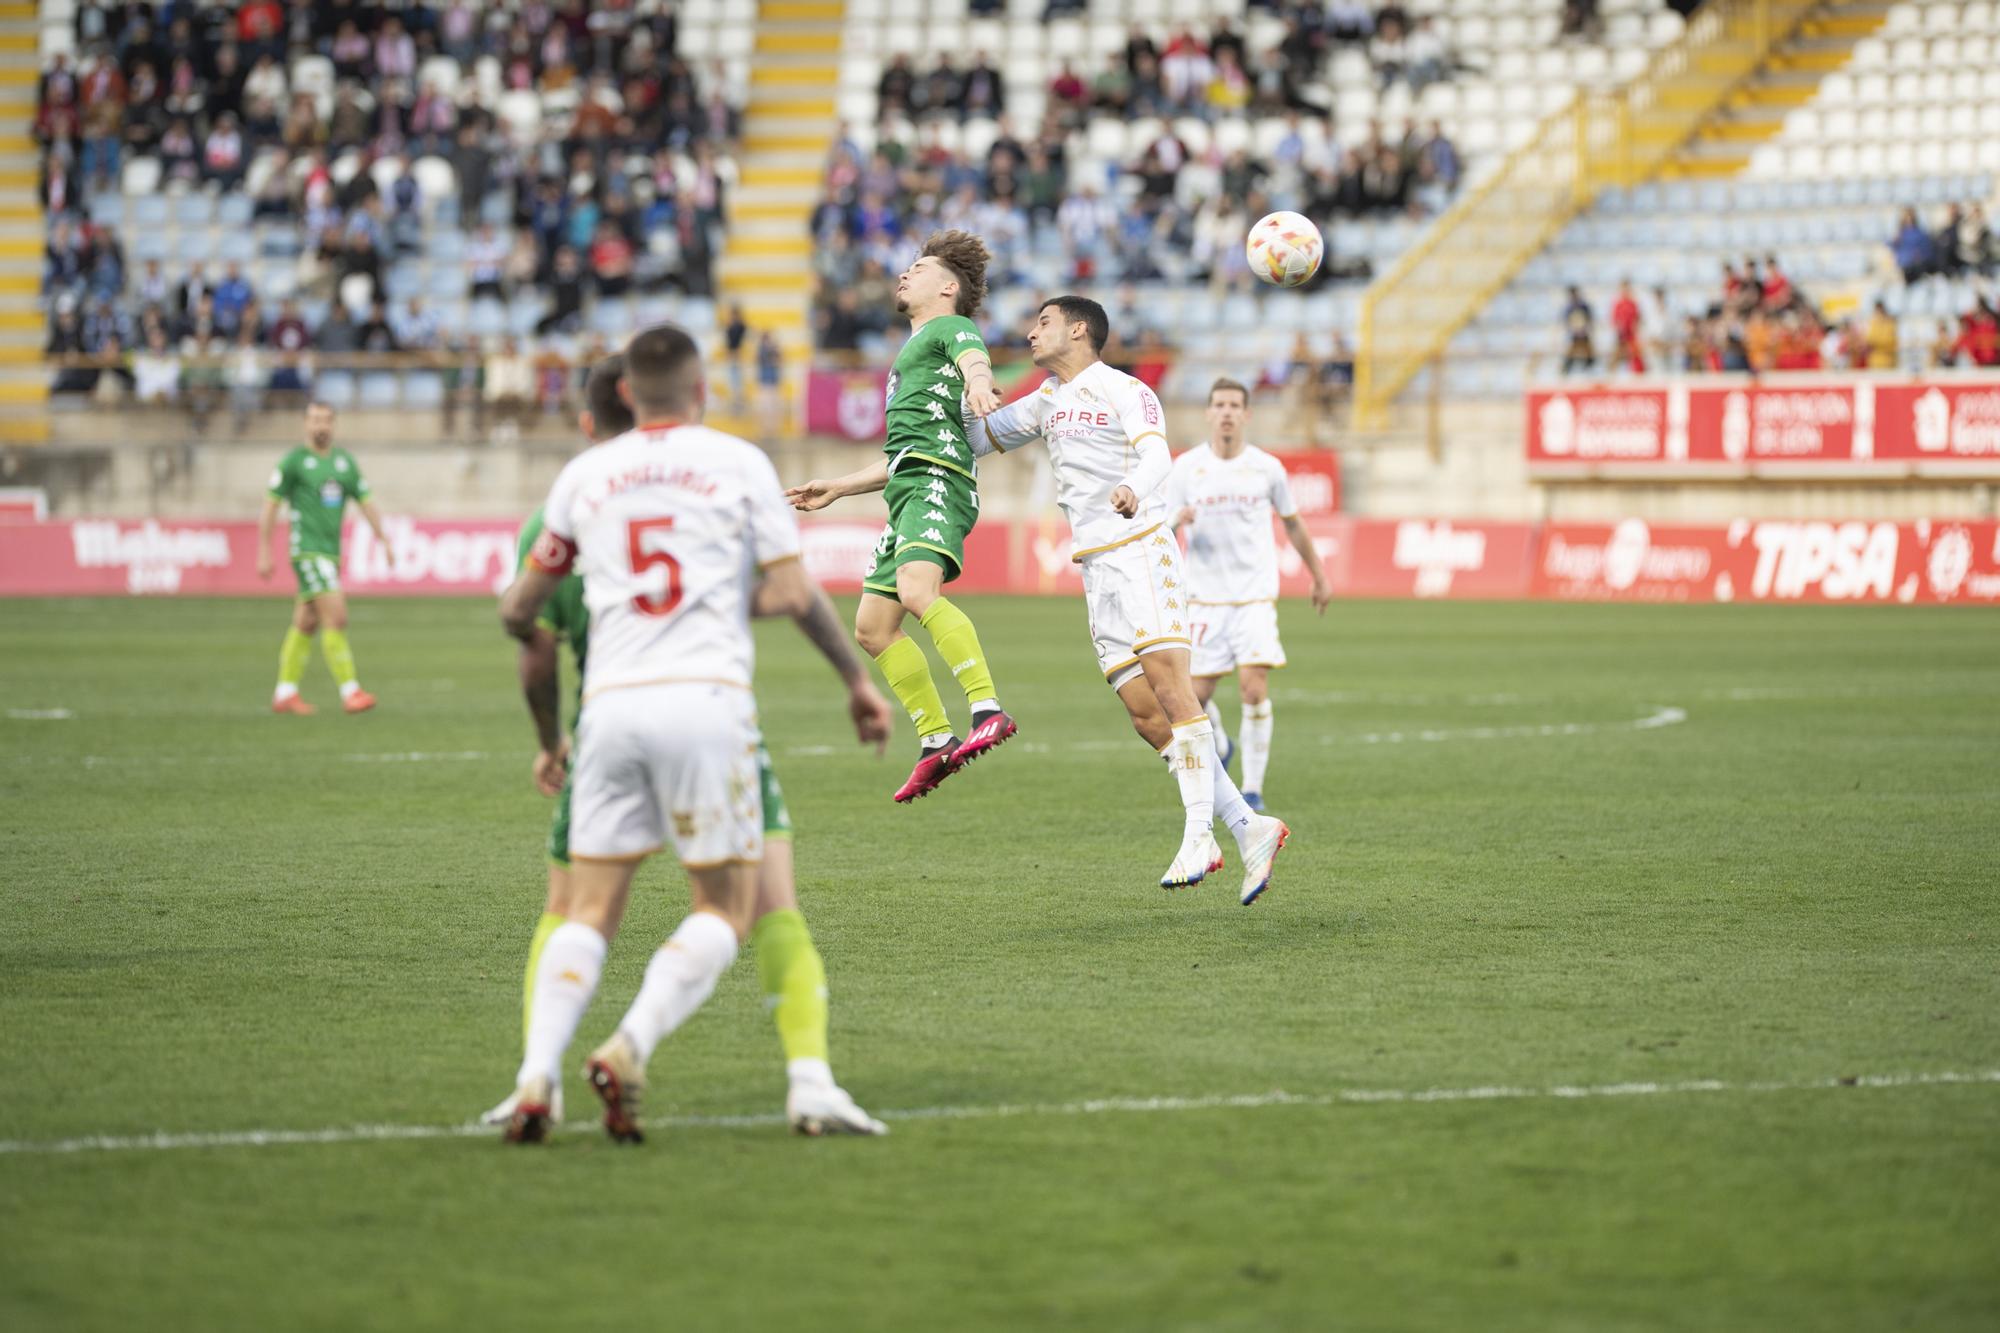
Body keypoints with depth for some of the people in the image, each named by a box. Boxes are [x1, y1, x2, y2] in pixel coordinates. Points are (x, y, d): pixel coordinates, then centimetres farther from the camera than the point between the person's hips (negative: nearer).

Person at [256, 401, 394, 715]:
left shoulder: (345, 462, 13)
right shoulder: (293, 461, -4)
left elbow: (366, 503, 15)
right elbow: (270, 506, -3)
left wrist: (384, 541, 4)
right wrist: (263, 553, -7)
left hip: (331, 553, 6)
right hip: (308, 550, -6)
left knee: (305, 624, 10)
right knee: (336, 618, -15)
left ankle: (284, 694, 17)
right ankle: (349, 691, -15)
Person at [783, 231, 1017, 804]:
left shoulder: (950, 327, 6)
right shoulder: (913, 351, 34)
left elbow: (974, 358, -20)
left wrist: (978, 382, -44)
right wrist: (837, 488, 42)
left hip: (937, 480, -10)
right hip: (908, 487, 10)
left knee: (918, 591, -32)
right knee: (873, 626, 6)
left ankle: (989, 710, -41)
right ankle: (937, 741, 8)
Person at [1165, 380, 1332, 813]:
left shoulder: (1267, 468, 2)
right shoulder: (1186, 468, -1)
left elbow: (1292, 523, 16)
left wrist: (1319, 576, 22)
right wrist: (1176, 523, -23)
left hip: (1255, 596, -1)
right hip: (1205, 598, 1)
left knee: (1254, 688, -16)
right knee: (1197, 695, 1)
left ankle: (1253, 789, -6)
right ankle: (1218, 745, 37)